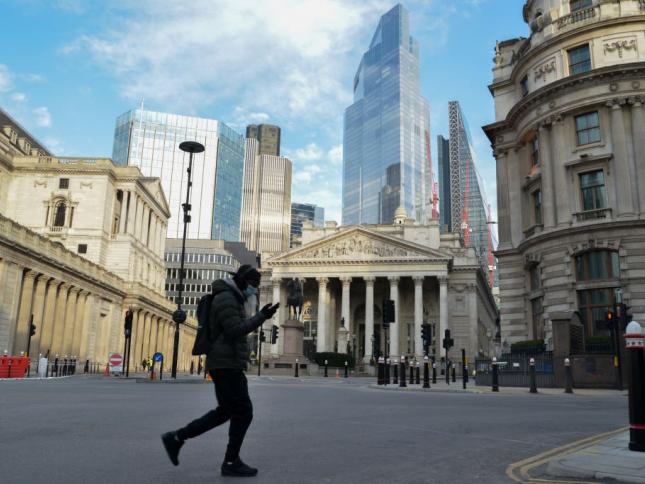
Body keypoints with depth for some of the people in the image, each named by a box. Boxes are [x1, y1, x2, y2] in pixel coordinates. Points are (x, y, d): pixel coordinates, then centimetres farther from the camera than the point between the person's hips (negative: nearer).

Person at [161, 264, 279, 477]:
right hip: (226, 364, -11)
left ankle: (176, 438, 16)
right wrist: (261, 317, -21)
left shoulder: (232, 300, 20)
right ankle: (231, 462, 8)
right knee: (243, 412, -3)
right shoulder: (226, 298, -13)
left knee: (225, 411, 15)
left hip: (226, 364, 11)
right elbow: (234, 331, -21)